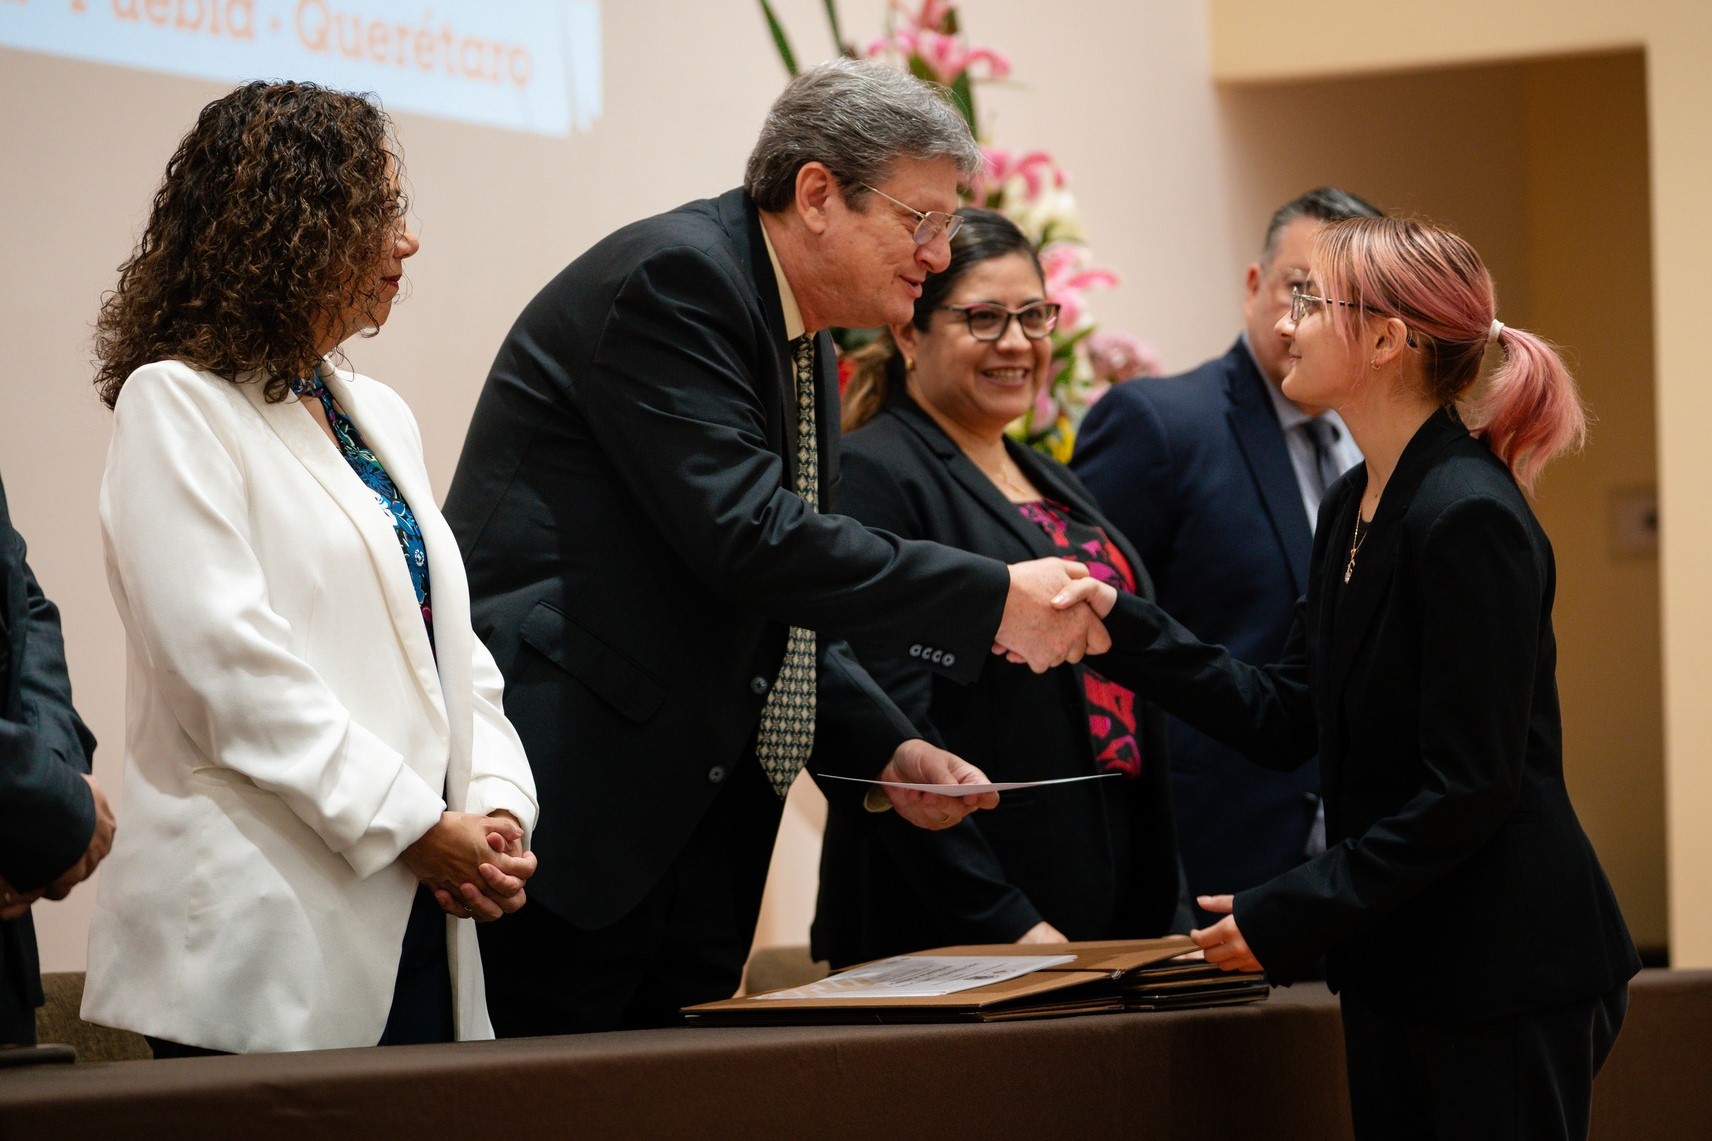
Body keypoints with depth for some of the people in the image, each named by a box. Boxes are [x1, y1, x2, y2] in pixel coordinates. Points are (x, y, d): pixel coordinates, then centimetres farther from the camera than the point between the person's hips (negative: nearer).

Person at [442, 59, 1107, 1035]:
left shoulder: (806, 346, 17)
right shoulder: (675, 276, -12)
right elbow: (745, 535, -23)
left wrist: (886, 750, 7)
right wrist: (993, 599, -20)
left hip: (696, 832, 10)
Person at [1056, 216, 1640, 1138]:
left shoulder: (1470, 519, -19)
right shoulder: (1353, 507, 10)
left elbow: (1468, 789, -21)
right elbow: (1286, 718, 11)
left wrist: (1287, 917, -18)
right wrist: (1120, 624, 2)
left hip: (1506, 974, -9)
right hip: (1394, 962, 9)